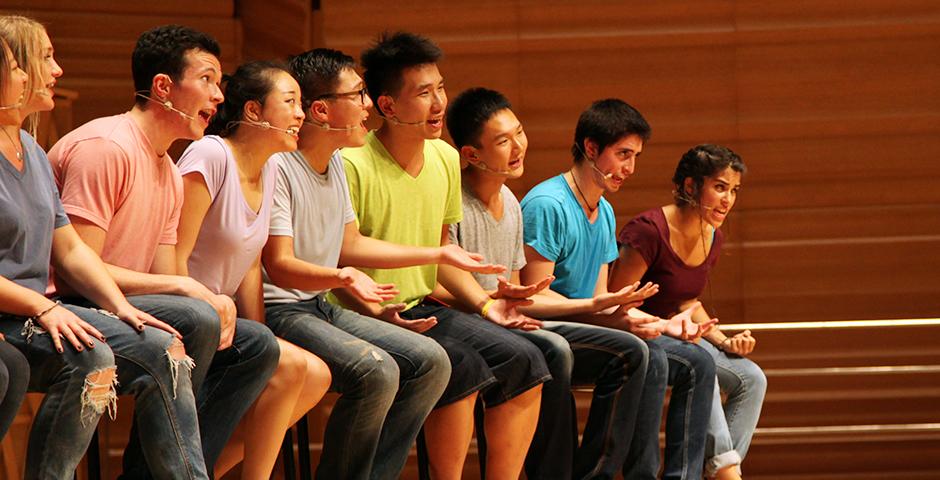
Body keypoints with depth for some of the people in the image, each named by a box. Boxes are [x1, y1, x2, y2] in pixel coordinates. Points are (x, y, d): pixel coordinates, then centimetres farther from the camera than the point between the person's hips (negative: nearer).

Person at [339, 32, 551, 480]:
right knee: (463, 368, -29)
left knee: (524, 361, -8)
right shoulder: (353, 166, -15)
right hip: (367, 316, -8)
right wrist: (379, 312, -29)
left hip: (423, 308, 8)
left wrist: (484, 303, 9)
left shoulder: (445, 159, 10)